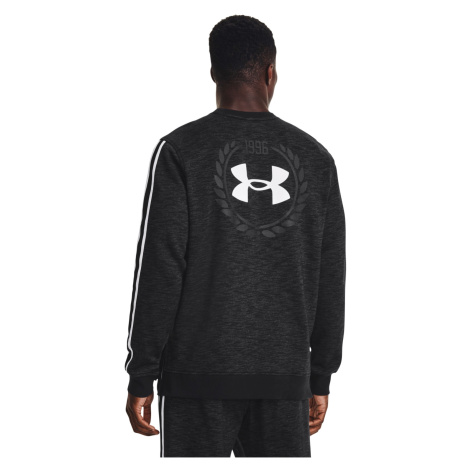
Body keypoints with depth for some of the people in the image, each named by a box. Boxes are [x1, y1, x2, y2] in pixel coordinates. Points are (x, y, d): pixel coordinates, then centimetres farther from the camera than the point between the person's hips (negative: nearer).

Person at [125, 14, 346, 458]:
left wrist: (141, 376, -3)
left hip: (201, 375, -3)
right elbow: (330, 282, 8)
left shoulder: (180, 150, -5)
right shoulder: (313, 156, 6)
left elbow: (158, 270, -9)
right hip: (285, 374, 3)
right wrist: (320, 378, 16)